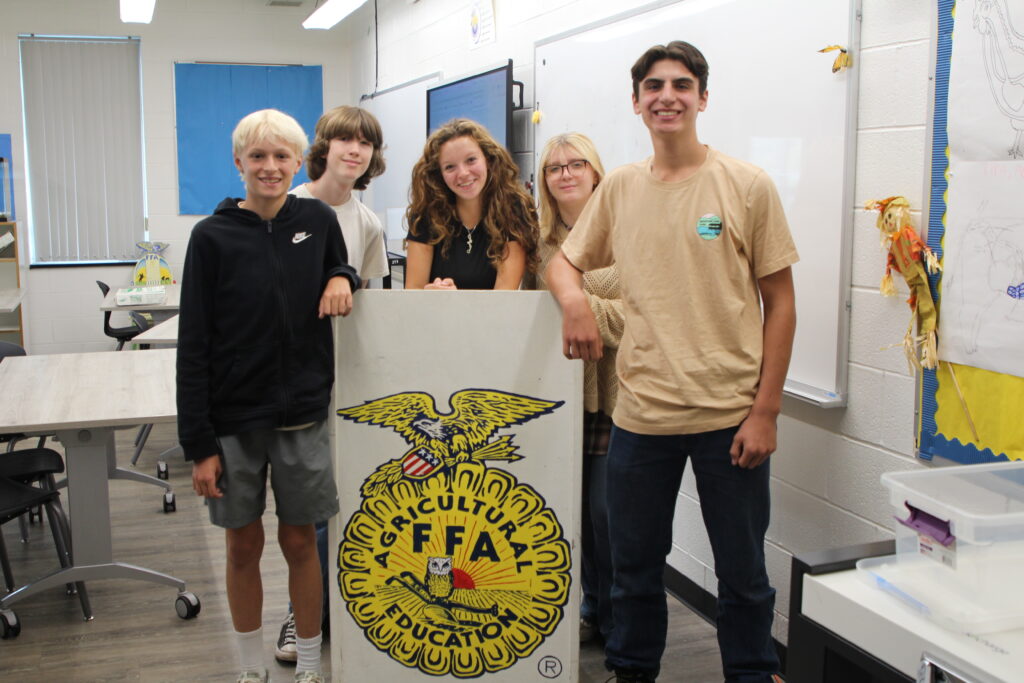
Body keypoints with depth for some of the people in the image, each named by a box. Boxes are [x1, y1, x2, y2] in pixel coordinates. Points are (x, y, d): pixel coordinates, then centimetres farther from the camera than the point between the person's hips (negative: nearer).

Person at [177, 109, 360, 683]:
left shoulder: (319, 220, 0)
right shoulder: (213, 237, -7)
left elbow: (340, 272, 19)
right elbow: (194, 345, -7)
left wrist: (343, 278, -7)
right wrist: (199, 443, -10)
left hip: (302, 414, 1)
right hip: (234, 418, -1)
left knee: (300, 541, 10)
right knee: (244, 545, 10)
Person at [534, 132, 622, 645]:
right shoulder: (541, 239, 11)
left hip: (614, 390, -5)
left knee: (608, 510, 0)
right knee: (575, 506, 11)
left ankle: (620, 621, 19)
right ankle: (592, 607, 29)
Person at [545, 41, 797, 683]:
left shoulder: (748, 185, -3)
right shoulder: (620, 187, 7)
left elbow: (780, 303, -2)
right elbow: (565, 262, 17)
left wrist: (765, 410, -7)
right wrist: (574, 296, -8)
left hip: (731, 415, -2)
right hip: (641, 412, 3)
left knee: (743, 574, 11)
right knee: (634, 564, 17)